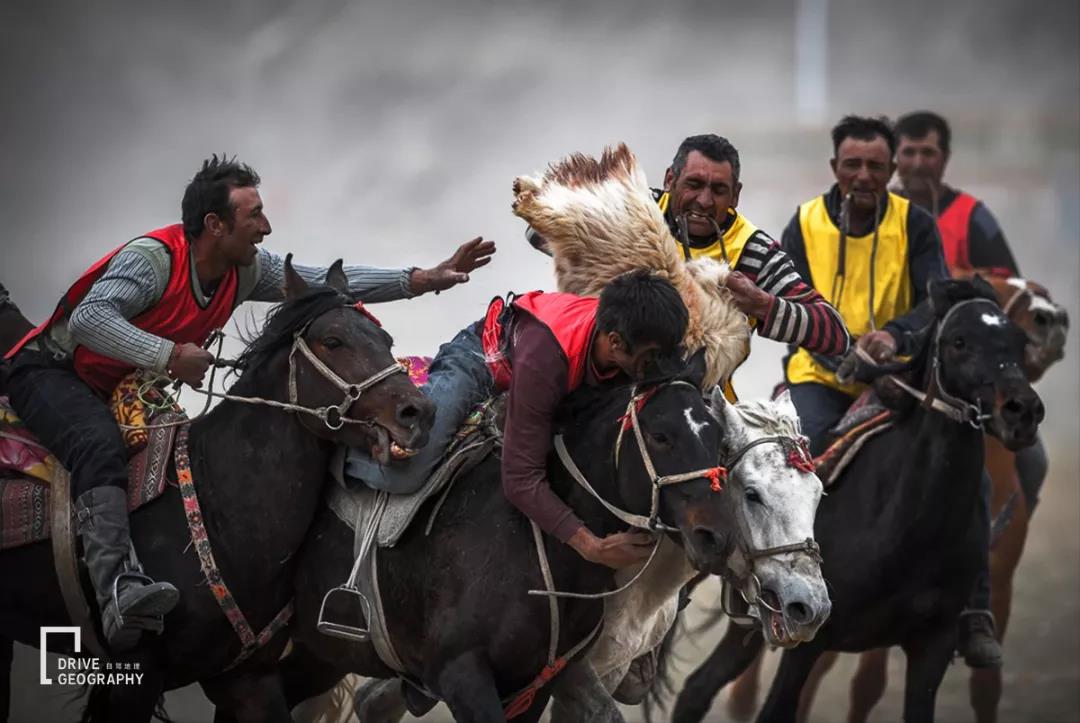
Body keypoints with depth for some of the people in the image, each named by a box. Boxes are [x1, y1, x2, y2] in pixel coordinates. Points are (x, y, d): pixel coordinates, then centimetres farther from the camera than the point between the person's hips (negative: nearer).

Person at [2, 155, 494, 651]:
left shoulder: (247, 271, -1)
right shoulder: (153, 258, -25)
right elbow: (89, 317, -37)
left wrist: (421, 281, -6)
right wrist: (171, 356, -43)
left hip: (119, 389, 10)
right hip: (51, 372, -10)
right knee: (101, 448, -35)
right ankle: (119, 589, -54)